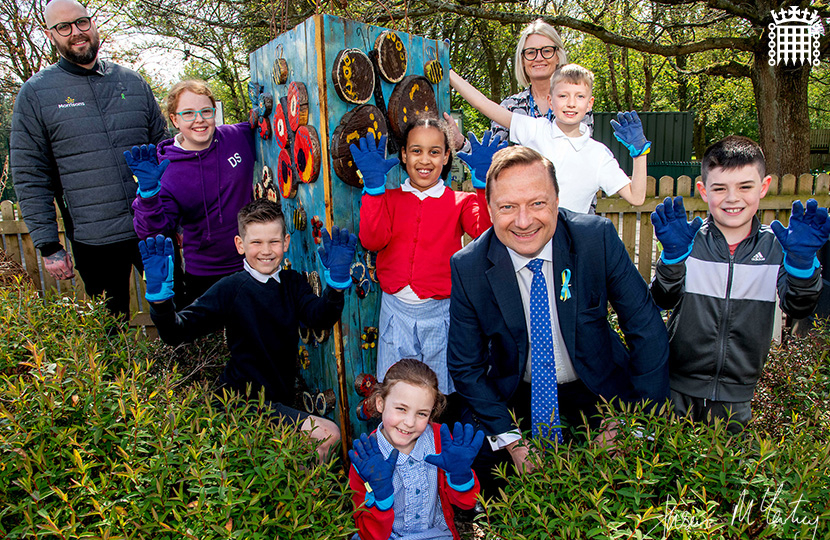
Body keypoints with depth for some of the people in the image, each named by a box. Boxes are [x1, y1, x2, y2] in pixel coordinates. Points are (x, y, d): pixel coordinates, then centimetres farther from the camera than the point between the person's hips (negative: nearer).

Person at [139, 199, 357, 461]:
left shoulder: (292, 282, 3)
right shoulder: (231, 289, -10)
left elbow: (321, 317, -16)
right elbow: (176, 332, -16)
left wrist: (337, 280, -33)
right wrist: (160, 295, -34)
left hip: (280, 397, 6)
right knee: (328, 434, -16)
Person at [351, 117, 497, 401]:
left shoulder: (460, 201, 3)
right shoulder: (388, 199, 7)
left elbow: (485, 231, -16)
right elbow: (372, 240, -10)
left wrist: (484, 183, -23)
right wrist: (373, 186, -15)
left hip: (441, 311, -1)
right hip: (396, 311, 2)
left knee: (442, 392, 10)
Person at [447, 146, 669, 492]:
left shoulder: (597, 238, -18)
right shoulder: (468, 267, -16)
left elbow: (647, 331, -10)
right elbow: (466, 366, -8)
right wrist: (510, 441, -16)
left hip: (596, 393, -1)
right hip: (515, 400, 1)